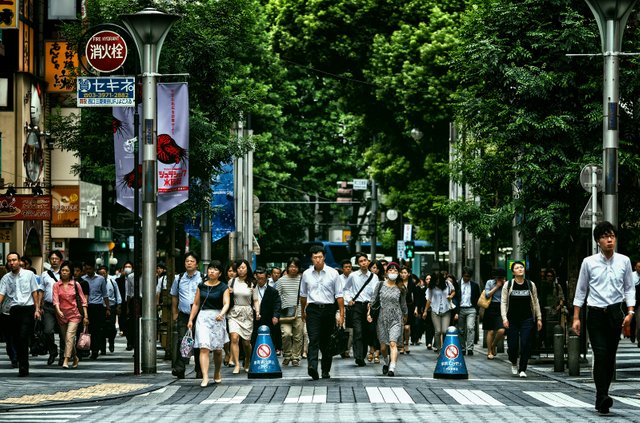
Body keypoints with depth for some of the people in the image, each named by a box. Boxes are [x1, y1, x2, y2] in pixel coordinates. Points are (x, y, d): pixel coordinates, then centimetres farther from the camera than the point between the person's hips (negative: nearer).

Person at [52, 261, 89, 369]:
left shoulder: (76, 285, 1)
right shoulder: (56, 285, 3)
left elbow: (83, 301, 4)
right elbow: (55, 300, -8)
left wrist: (86, 316, -2)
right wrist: (58, 311, -27)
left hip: (74, 314, -3)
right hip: (62, 315, 3)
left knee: (69, 336, -18)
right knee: (66, 338, 10)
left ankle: (66, 361, -24)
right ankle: (75, 358, 31)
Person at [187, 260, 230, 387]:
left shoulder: (223, 287, 0)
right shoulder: (201, 286, 9)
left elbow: (226, 303, -12)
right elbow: (196, 304, 14)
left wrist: (222, 313, -31)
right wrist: (190, 319, 9)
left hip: (217, 318, -1)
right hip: (203, 317, 1)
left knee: (217, 349, 9)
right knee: (204, 348, -12)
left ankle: (217, 373, 32)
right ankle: (205, 378, -18)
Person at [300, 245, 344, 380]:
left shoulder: (333, 273, 1)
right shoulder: (306, 274, 6)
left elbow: (338, 295, 2)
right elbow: (303, 295, 19)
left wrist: (341, 314, -3)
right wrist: (303, 311, 26)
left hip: (328, 309, 0)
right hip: (313, 309, 0)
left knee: (327, 342, 7)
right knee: (314, 339, -15)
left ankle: (326, 370, 17)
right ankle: (312, 367, -30)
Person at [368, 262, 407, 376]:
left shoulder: (401, 288, 4)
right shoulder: (381, 285, 4)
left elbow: (403, 304, 13)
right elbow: (374, 300, 9)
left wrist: (405, 317, 17)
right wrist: (369, 312, -1)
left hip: (396, 319, -2)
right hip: (382, 318, 2)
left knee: (393, 343, -18)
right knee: (383, 346, 6)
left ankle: (392, 368, -26)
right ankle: (386, 362, 36)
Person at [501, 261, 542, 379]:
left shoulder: (531, 285, 6)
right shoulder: (508, 285, 2)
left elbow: (535, 302, 11)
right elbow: (503, 302, 1)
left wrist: (539, 318, 7)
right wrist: (504, 318, -9)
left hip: (527, 319, 1)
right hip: (512, 320, -1)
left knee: (525, 344, -10)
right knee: (513, 345, -1)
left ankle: (522, 369, -2)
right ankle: (514, 363, 30)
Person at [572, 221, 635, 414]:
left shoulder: (624, 261, 2)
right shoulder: (589, 262, -2)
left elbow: (629, 288, 9)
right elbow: (581, 291, 6)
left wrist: (630, 312, -3)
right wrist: (576, 318, 4)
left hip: (615, 313, 2)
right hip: (596, 313, -2)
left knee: (610, 357, 5)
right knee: (600, 354, -13)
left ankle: (601, 398, 15)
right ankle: (602, 398, -20)